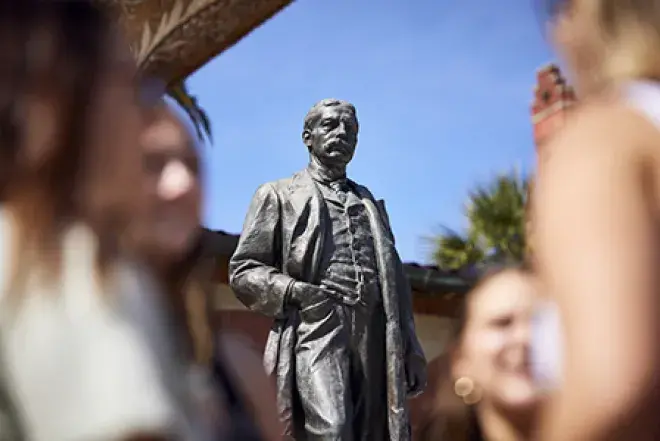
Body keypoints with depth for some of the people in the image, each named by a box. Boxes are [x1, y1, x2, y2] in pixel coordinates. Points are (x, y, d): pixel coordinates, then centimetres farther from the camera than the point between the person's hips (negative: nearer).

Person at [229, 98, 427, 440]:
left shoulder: (370, 203, 28)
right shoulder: (279, 194, 15)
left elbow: (395, 280, 22)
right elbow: (243, 271, 7)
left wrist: (410, 349, 12)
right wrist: (294, 290, -10)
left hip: (374, 336, 5)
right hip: (317, 328, -4)